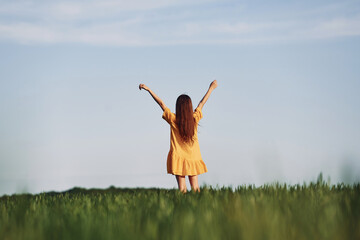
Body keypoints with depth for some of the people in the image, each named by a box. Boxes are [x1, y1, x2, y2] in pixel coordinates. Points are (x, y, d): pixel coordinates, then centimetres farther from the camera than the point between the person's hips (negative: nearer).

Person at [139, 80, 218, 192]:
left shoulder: (173, 120, -10)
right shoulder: (194, 119, -4)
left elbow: (161, 103, -5)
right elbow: (202, 103, 9)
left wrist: (148, 89, 0)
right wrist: (211, 88, 23)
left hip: (178, 157, -2)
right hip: (193, 157, 2)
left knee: (182, 187, -3)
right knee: (195, 186, 5)